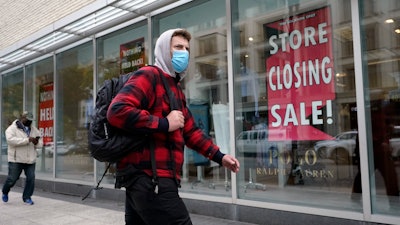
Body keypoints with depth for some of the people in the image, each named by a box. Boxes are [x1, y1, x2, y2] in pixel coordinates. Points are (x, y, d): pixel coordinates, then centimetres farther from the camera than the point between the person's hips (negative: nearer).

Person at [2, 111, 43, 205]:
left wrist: (37, 142, -10)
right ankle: (5, 192, 34)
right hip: (16, 159, -4)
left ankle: (27, 197, 14)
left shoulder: (34, 129, 13)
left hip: (30, 160, 4)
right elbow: (11, 139, -22)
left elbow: (40, 142, 15)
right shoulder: (12, 129, -3)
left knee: (31, 178, -2)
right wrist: (27, 140, -27)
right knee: (12, 178, 4)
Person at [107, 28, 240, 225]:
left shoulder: (176, 89, 24)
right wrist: (165, 124, -17)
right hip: (149, 178, -10)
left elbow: (190, 131, 28)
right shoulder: (149, 75, -7)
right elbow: (117, 111, -22)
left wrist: (219, 156, 19)